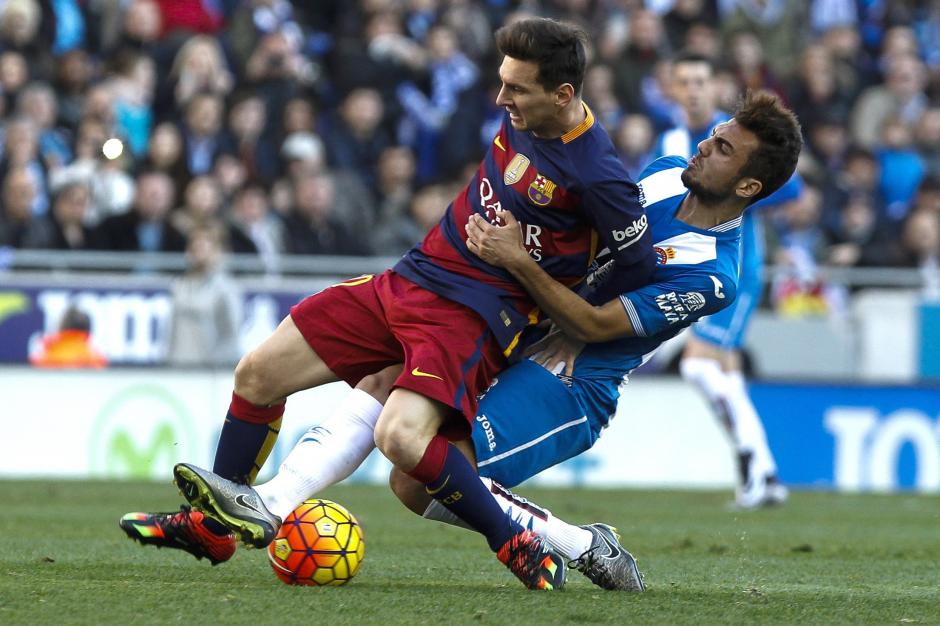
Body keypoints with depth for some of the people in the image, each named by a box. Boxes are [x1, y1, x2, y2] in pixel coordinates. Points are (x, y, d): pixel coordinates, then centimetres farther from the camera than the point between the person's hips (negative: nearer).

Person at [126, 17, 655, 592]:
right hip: (405, 282, 8)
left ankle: (521, 549, -14)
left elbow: (639, 268, -9)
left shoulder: (596, 175, -20)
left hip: (471, 315, -8)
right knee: (257, 374, 6)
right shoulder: (520, 116, 2)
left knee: (401, 436, -33)